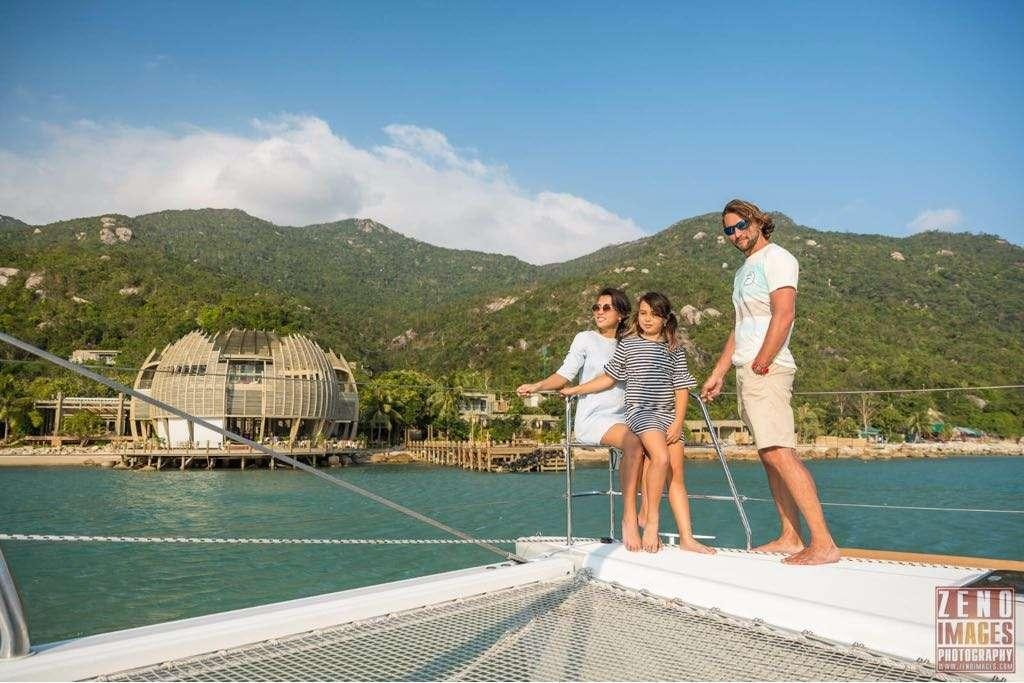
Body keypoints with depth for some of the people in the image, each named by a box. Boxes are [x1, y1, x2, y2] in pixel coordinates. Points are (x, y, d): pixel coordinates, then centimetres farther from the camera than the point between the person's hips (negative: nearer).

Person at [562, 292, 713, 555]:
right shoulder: (628, 343, 7)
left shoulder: (675, 349, 11)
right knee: (661, 458, -27)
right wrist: (575, 390, 10)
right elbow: (609, 377, 13)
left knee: (677, 473, -2)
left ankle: (686, 537, -1)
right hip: (640, 410, -3)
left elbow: (681, 387, 8)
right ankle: (651, 523, -14)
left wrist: (678, 422, -3)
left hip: (668, 413, 3)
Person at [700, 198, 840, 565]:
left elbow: (784, 314, -16)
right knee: (770, 455, 7)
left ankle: (823, 543, -18)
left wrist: (761, 364, -19)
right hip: (745, 371, 10)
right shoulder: (743, 271, 24)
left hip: (766, 369, -10)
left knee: (779, 452, -18)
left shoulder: (776, 258, -4)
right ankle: (790, 538, 10)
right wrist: (717, 375, 21)